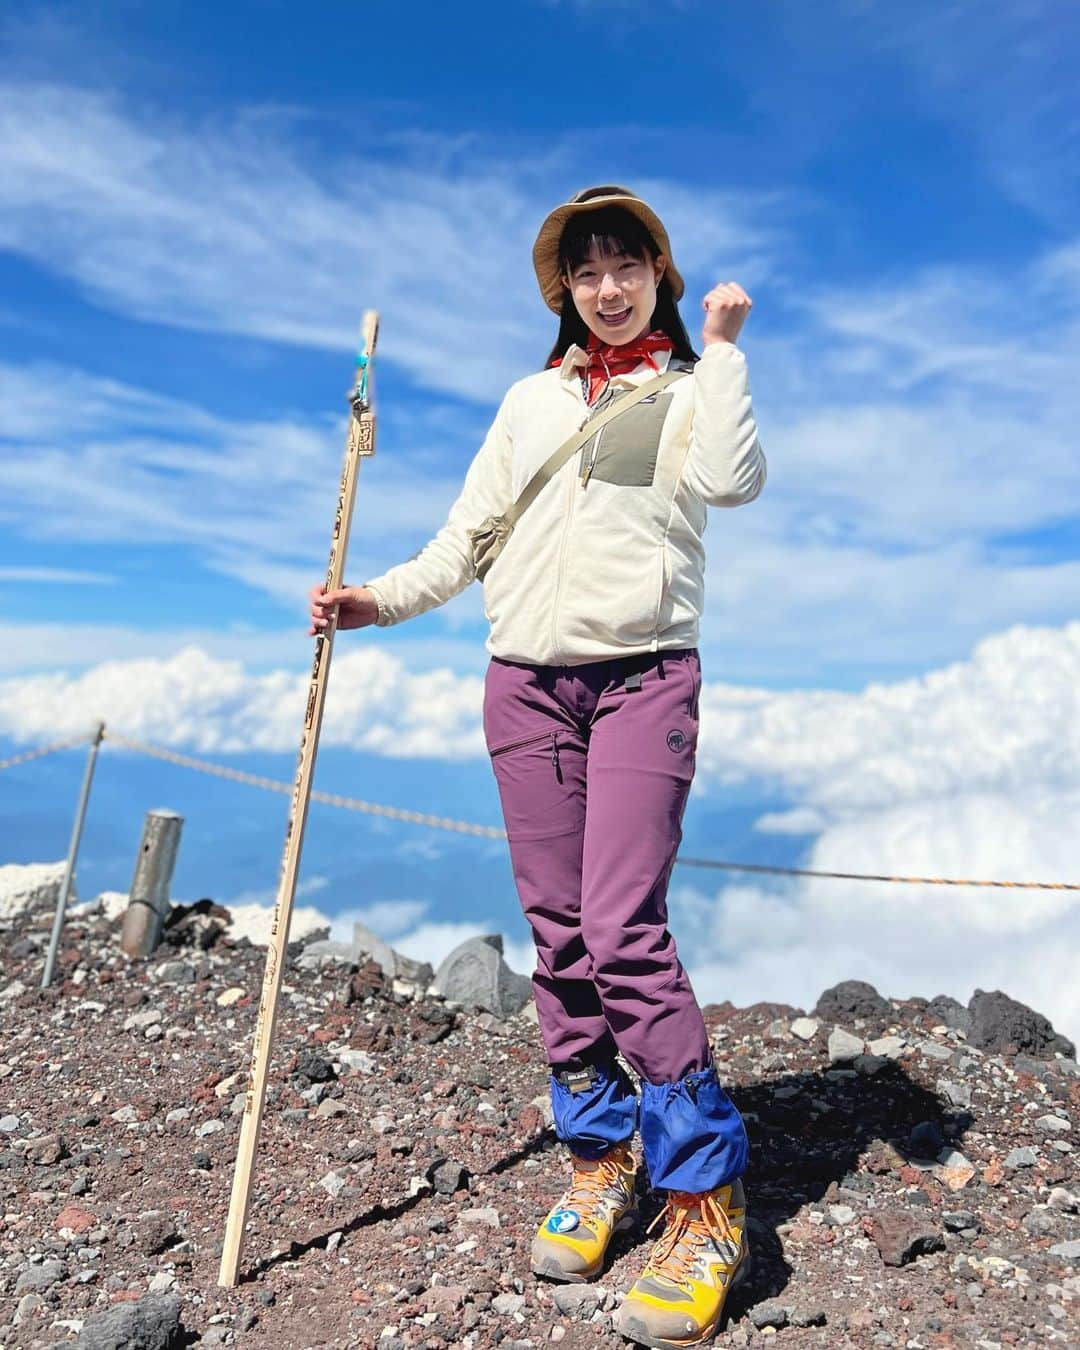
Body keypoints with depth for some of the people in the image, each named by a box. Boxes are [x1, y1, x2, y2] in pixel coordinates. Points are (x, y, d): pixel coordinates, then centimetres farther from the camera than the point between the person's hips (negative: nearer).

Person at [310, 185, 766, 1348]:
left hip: (643, 675, -4)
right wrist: (380, 599, 4)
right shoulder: (530, 399, 19)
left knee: (622, 928, -15)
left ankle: (705, 1201, -1)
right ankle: (597, 1154, 21)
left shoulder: (691, 388, 10)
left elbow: (730, 480, -13)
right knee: (558, 935, 4)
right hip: (526, 681, 4)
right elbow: (467, 537, 16)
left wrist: (721, 347, -5)